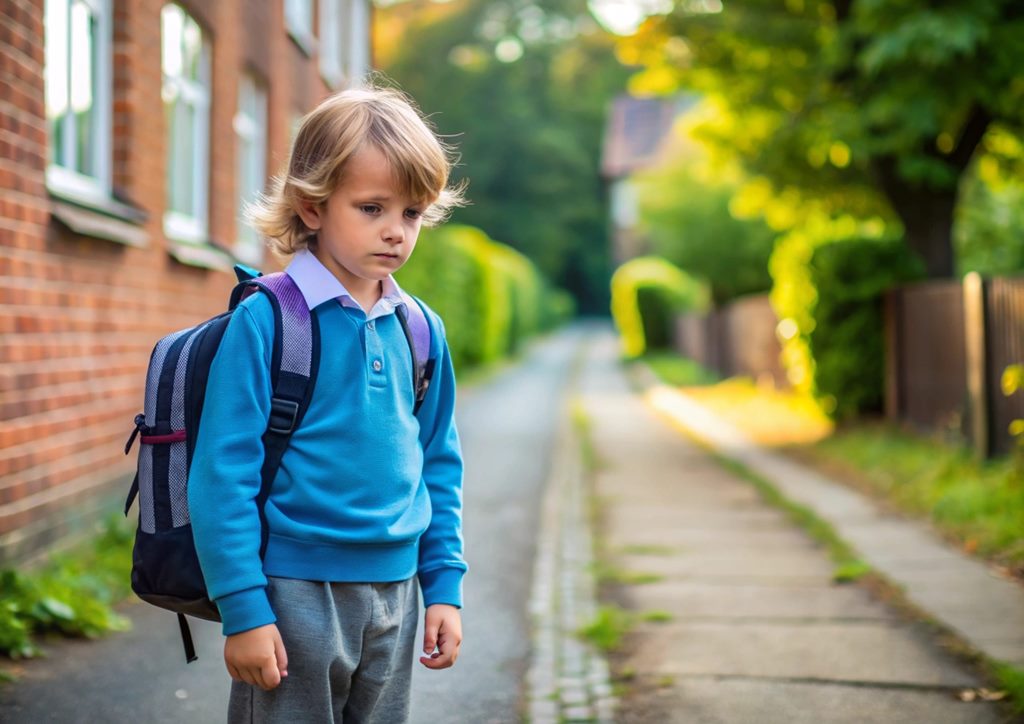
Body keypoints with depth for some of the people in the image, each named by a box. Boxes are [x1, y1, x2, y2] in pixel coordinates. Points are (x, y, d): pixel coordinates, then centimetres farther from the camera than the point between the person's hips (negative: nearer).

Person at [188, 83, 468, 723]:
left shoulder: (421, 329, 5)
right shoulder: (264, 322, -12)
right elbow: (222, 473, -12)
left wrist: (445, 585, 9)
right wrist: (242, 609, -14)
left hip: (395, 593, 5)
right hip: (295, 592, -5)